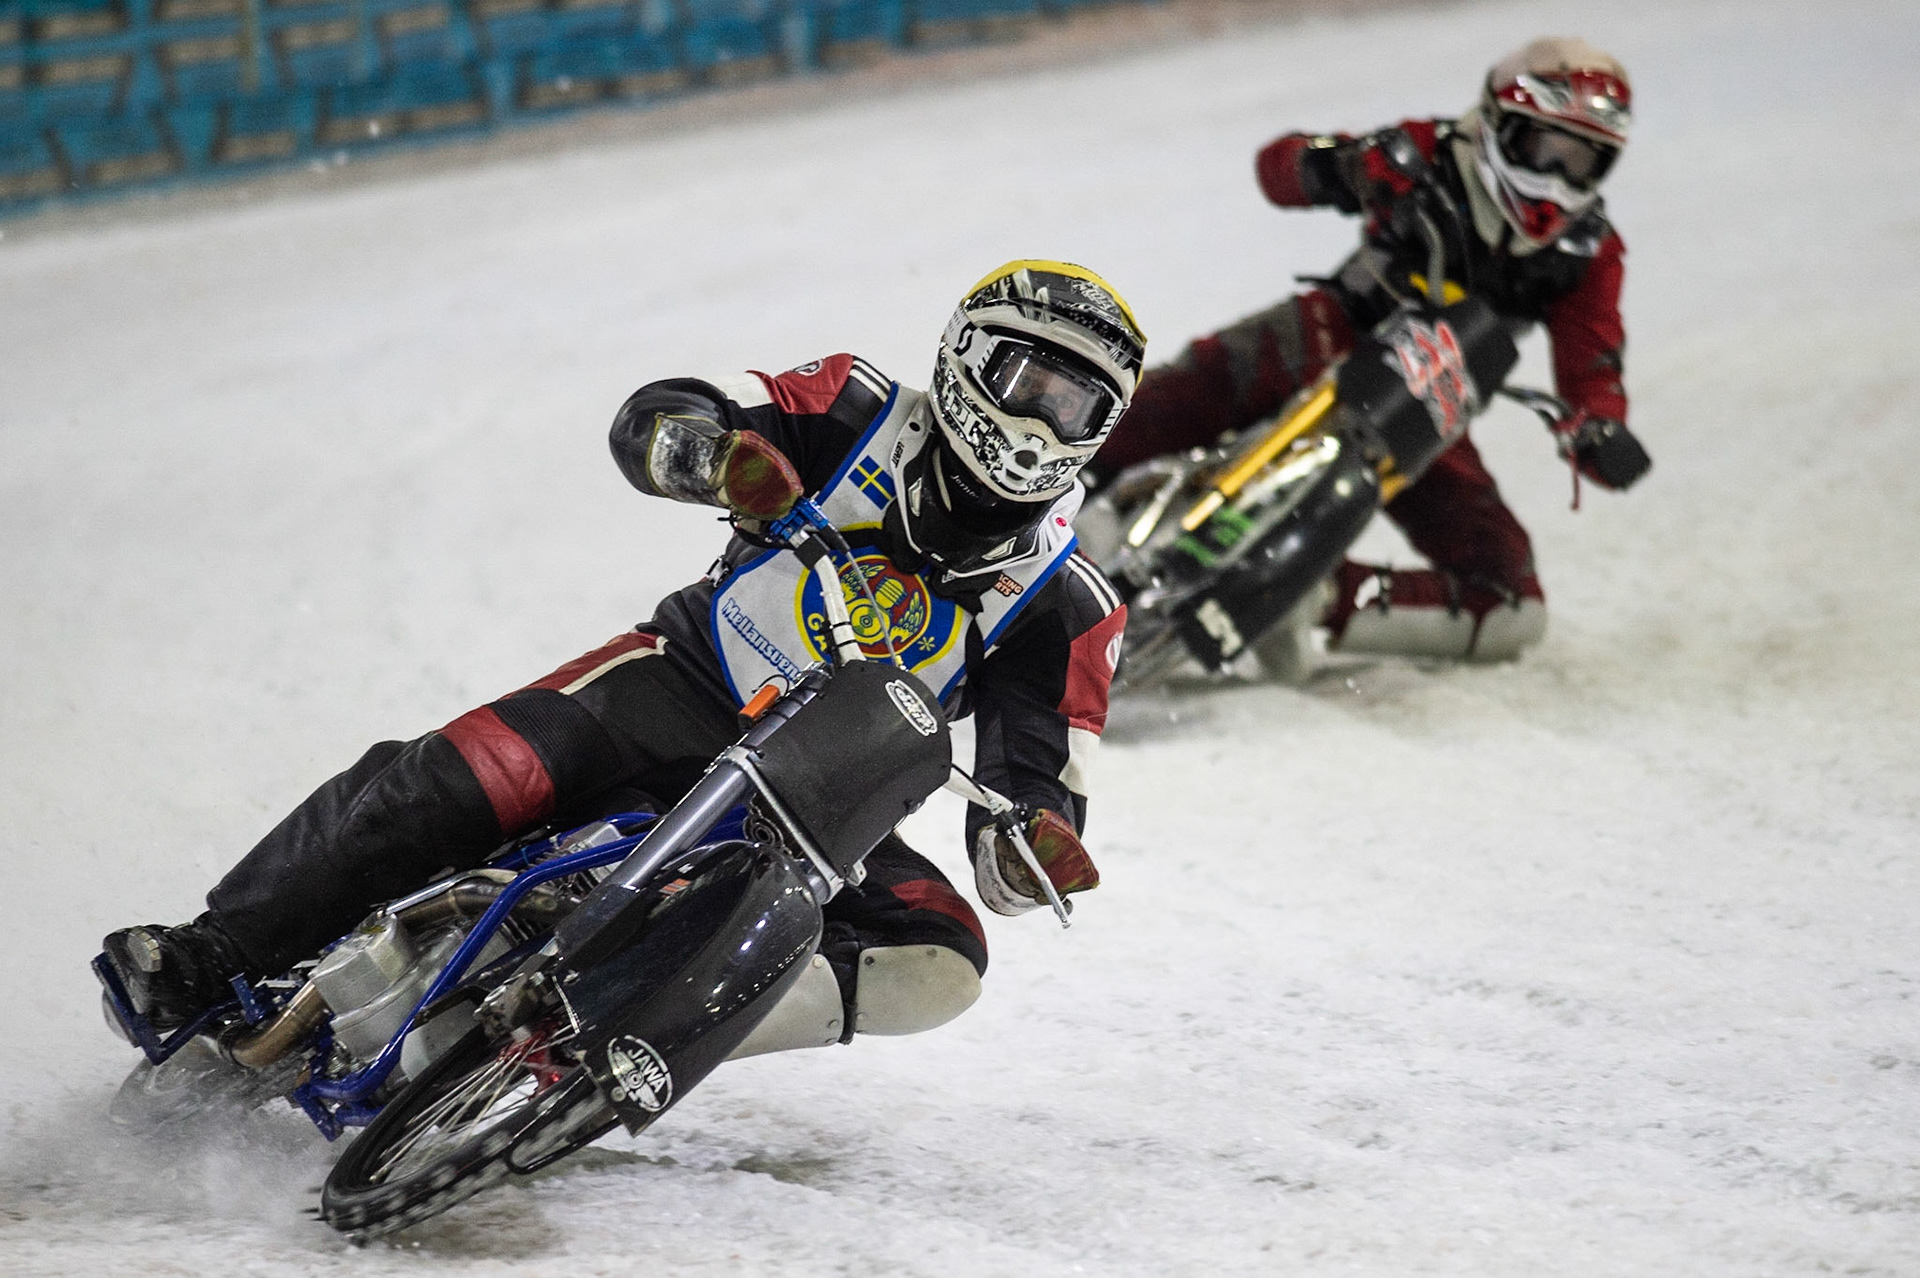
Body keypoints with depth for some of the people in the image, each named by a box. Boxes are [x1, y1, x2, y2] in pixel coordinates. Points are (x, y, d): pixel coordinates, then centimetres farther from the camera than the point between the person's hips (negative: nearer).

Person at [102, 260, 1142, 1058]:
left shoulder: (1065, 606, -3)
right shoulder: (866, 418, -3)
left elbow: (1037, 786, -5)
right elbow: (652, 418, -8)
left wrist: (1042, 849, -30)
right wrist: (727, 453, -32)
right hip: (687, 681, -1)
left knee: (939, 965, -26)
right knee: (466, 776, -25)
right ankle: (214, 960, -16)